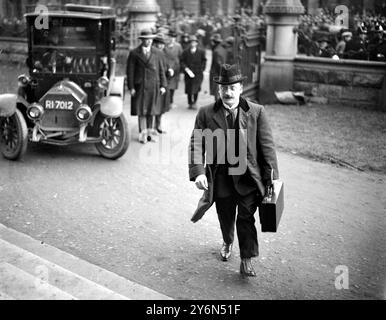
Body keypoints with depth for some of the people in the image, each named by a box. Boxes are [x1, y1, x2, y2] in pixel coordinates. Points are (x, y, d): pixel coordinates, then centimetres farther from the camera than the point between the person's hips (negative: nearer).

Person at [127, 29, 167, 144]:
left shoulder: (156, 53, 8)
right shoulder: (134, 53, 0)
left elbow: (161, 70, 9)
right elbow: (130, 71, -1)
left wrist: (163, 85, 3)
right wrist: (131, 87, -7)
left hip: (153, 86, 2)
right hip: (140, 86, -2)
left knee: (151, 110, 7)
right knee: (141, 111, 1)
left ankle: (151, 133, 17)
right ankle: (143, 134, 10)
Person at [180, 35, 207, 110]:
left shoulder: (201, 52, 1)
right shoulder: (185, 52, 2)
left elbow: (204, 61, 10)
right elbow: (182, 62, 1)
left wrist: (201, 69, 0)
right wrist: (186, 69, -13)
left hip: (198, 74, -1)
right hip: (188, 74, 1)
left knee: (196, 89, -7)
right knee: (189, 90, 4)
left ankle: (195, 102, 16)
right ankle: (190, 103, 21)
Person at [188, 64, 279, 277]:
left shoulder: (257, 112, -3)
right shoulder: (206, 114, -3)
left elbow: (267, 146, -2)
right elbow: (196, 144, -9)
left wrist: (272, 178, -6)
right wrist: (198, 172, -24)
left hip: (248, 176, -1)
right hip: (220, 178, 2)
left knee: (246, 218, -6)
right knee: (225, 217, 18)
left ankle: (247, 261, 8)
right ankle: (227, 242, 49)